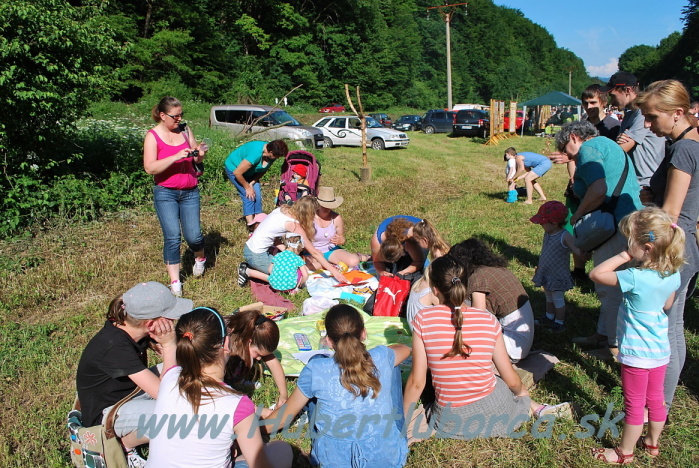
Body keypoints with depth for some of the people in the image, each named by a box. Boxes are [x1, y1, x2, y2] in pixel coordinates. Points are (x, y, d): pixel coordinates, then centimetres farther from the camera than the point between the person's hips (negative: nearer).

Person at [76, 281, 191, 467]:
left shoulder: (130, 327, -11)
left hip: (133, 391, 8)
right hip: (105, 413, -8)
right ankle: (124, 445, -1)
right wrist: (169, 345, -30)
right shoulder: (115, 347, -34)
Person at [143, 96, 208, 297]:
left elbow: (196, 159, 14)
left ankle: (200, 257, 34)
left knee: (193, 236, -1)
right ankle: (175, 282, 3)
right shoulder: (153, 136, -6)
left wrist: (200, 154, -10)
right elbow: (150, 168, -17)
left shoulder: (185, 130, 5)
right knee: (172, 237, -9)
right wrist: (176, 156, -26)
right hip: (165, 193, -3)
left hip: (190, 192, 3)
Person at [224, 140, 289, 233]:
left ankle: (258, 224, 2)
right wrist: (247, 187, -19)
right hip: (234, 168, -7)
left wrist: (251, 183, -15)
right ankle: (251, 227, -13)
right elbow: (237, 173, -31)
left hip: (250, 172, 7)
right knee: (249, 196, -15)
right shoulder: (256, 154, -40)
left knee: (257, 196, -3)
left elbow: (262, 171, -3)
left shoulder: (271, 156, -19)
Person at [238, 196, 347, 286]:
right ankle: (249, 272, -2)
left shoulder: (284, 209, 3)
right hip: (256, 255, -9)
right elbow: (314, 252, -17)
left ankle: (249, 266, 13)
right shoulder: (293, 224, -19)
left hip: (250, 247, 9)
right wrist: (334, 271, -13)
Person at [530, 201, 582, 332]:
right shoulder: (547, 234, 0)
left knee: (558, 299, 7)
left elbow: (576, 249, -32)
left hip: (558, 276, -7)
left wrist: (584, 254, -52)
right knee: (549, 297, 23)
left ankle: (559, 323, 24)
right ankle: (549, 317, 42)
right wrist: (539, 267, 18)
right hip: (546, 274, 7)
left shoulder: (565, 236, -23)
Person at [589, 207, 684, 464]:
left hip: (636, 354, -7)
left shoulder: (636, 279, -30)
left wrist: (624, 256, -21)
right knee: (655, 399, 23)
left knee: (634, 405, 9)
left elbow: (595, 274, -26)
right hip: (661, 351, 7)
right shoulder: (673, 274, -6)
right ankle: (652, 443, 42)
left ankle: (625, 452, 27)